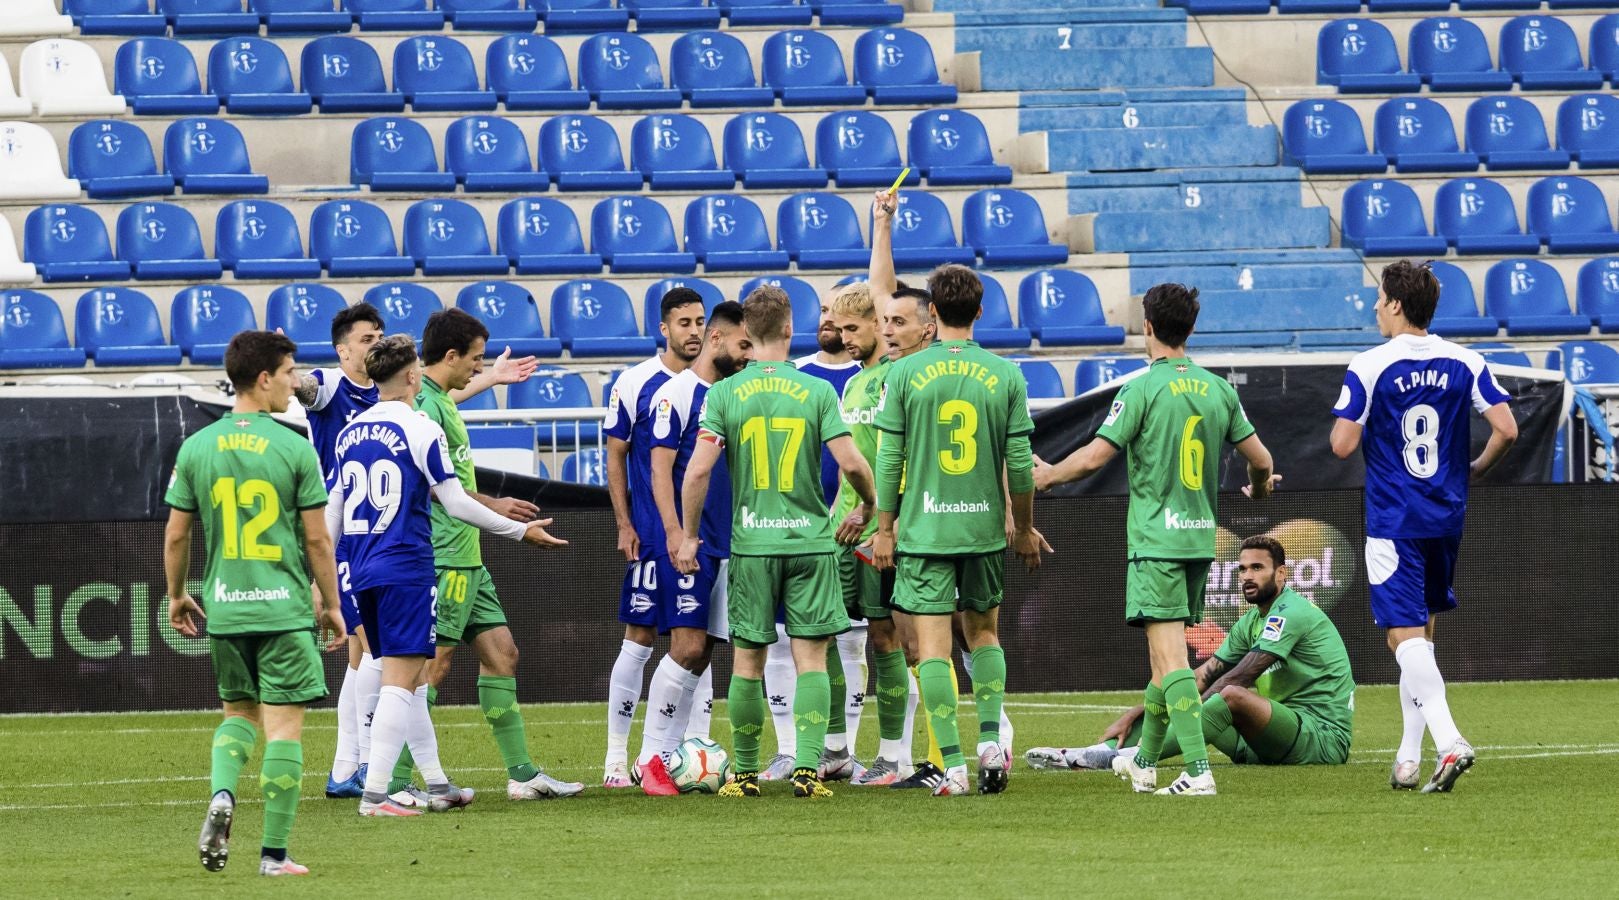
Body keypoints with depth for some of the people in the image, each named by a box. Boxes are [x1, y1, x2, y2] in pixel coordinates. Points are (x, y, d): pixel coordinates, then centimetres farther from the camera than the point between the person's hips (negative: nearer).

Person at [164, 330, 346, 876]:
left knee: (238, 712, 21)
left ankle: (221, 793, -6)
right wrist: (331, 606, 7)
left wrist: (177, 596, 22)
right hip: (284, 607, -4)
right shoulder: (293, 448, -8)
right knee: (283, 725, 1)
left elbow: (176, 535, 7)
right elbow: (317, 539, -5)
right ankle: (274, 853, 1)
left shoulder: (196, 448, 2)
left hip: (225, 609, 4)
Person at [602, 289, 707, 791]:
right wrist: (624, 525, -7)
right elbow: (615, 457, -1)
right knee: (639, 639, -3)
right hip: (651, 536, -4)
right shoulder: (635, 384, -4)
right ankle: (616, 758, 2)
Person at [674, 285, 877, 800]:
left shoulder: (724, 394, -2)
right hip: (811, 541, 0)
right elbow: (851, 464, -7)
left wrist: (688, 536, 3)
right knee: (811, 659, 2)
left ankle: (745, 773, 12)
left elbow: (698, 470, -9)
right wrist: (869, 506, 14)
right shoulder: (817, 391, -3)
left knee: (748, 661, 8)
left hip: (752, 544, 0)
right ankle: (808, 767, -8)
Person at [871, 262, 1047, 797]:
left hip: (924, 531, -2)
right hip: (985, 529, 2)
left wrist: (884, 528, 6)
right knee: (984, 633, 20)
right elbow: (1020, 464, 1)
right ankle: (990, 742, 8)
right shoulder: (1006, 376, -1)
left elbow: (889, 461, -3)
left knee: (933, 645, 0)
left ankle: (953, 765, -5)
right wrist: (1024, 528, 13)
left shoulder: (905, 374, -4)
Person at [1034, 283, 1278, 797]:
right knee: (1168, 653, 18)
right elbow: (1260, 459, 11)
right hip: (1200, 537, 6)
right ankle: (1144, 762, 30)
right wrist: (1260, 488, 35)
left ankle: (1198, 770, -21)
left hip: (1156, 540, -6)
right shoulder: (1218, 390, 7)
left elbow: (1094, 457, -13)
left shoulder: (1143, 389, -10)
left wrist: (1046, 476, 6)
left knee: (1169, 654, -11)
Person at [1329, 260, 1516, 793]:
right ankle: (1409, 758, 18)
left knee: (1405, 636, -8)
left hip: (1393, 522, -5)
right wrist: (1477, 469, 13)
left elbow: (1343, 445, -14)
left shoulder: (1368, 367, -10)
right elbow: (1506, 430, -5)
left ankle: (1449, 742, -29)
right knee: (1422, 633, 17)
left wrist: (1343, 426, 10)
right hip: (1447, 518, 5)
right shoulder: (1465, 363, 1)